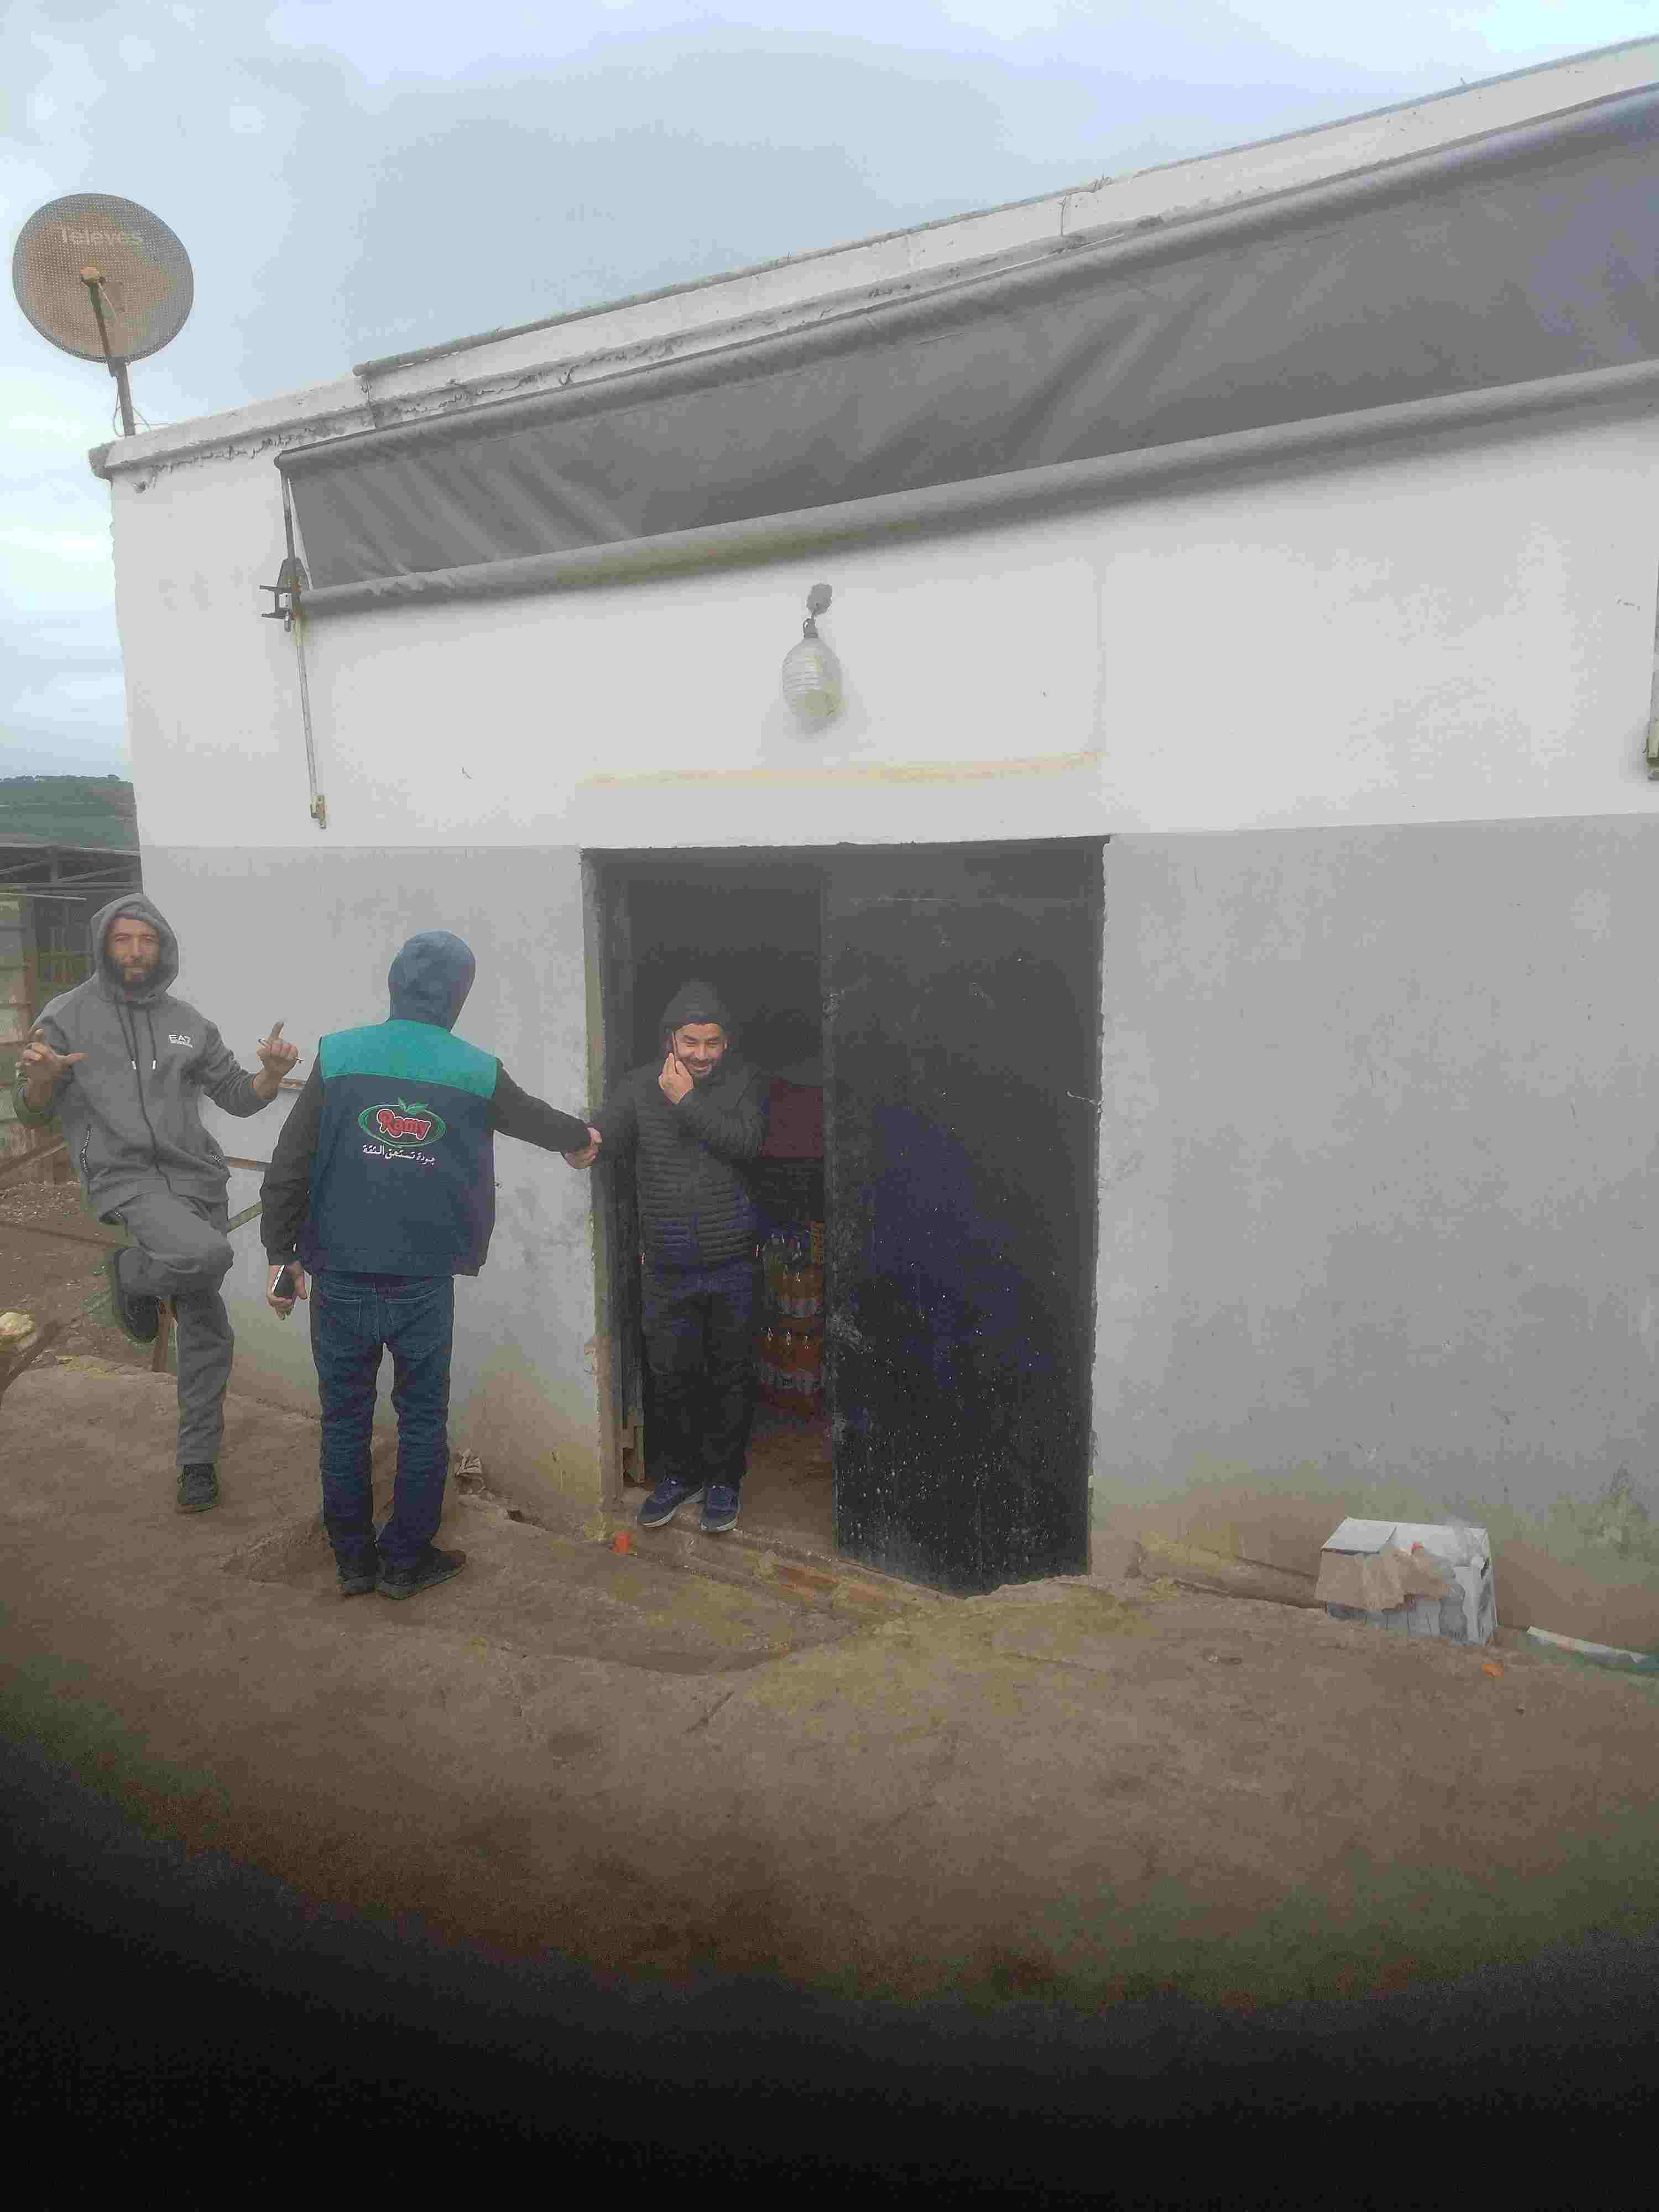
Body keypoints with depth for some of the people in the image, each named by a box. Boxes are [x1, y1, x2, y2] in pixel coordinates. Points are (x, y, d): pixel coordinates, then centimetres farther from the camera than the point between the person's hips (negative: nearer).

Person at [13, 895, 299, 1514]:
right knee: (205, 1254, -34)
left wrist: (271, 1073, -8)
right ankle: (130, 1274, 2)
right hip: (125, 1178, -4)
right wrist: (40, 1079, -22)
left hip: (196, 1178, 4)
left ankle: (198, 1458, 23)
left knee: (206, 1331, 6)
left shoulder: (187, 1022, 12)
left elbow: (237, 1097, 14)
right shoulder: (68, 1015, 2)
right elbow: (34, 1113, 2)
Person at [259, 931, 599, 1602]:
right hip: (423, 1286, 0)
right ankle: (405, 1561, 21)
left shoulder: (337, 1057, -4)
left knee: (345, 1420, 13)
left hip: (341, 1279, 1)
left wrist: (282, 1255, 4)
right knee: (422, 1421, 13)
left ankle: (353, 1561, 23)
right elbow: (538, 1120, 18)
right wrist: (585, 1135, 40)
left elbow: (287, 1168, -5)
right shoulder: (477, 1073, -1)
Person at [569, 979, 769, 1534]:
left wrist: (688, 1101, -18)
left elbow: (747, 1143, -17)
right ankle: (677, 1474, 29)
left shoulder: (745, 1080, -2)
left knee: (729, 1377, 10)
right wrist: (584, 1145, -35)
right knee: (671, 1377, 9)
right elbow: (606, 1133, -12)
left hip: (733, 1264, -1)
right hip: (668, 1268, 1)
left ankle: (724, 1478, 26)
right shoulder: (641, 1086, 1)